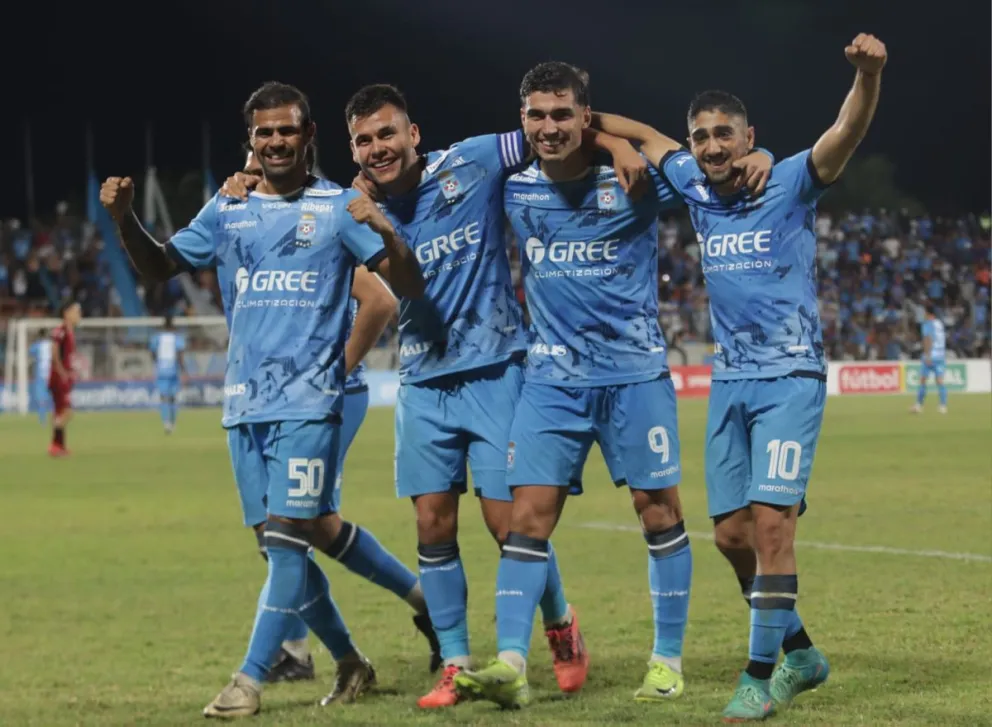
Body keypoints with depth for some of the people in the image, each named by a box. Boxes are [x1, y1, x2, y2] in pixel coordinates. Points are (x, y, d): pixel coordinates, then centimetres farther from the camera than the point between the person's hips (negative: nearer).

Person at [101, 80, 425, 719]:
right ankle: (350, 664, 23)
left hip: (309, 401, -5)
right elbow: (160, 267, 19)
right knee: (282, 546, 8)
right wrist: (123, 218, 0)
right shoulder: (228, 211, 12)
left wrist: (385, 232, -26)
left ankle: (250, 682, -12)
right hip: (246, 403, 5)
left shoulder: (339, 208, -1)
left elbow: (410, 287, -5)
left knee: (288, 538, -13)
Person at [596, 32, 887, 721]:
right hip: (730, 381, 6)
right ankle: (801, 654, 24)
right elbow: (647, 135, 24)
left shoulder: (790, 185, -7)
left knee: (771, 521, -15)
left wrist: (869, 74, -43)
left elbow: (848, 131, -24)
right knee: (732, 533, 7)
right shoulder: (697, 190, 7)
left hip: (790, 377, -6)